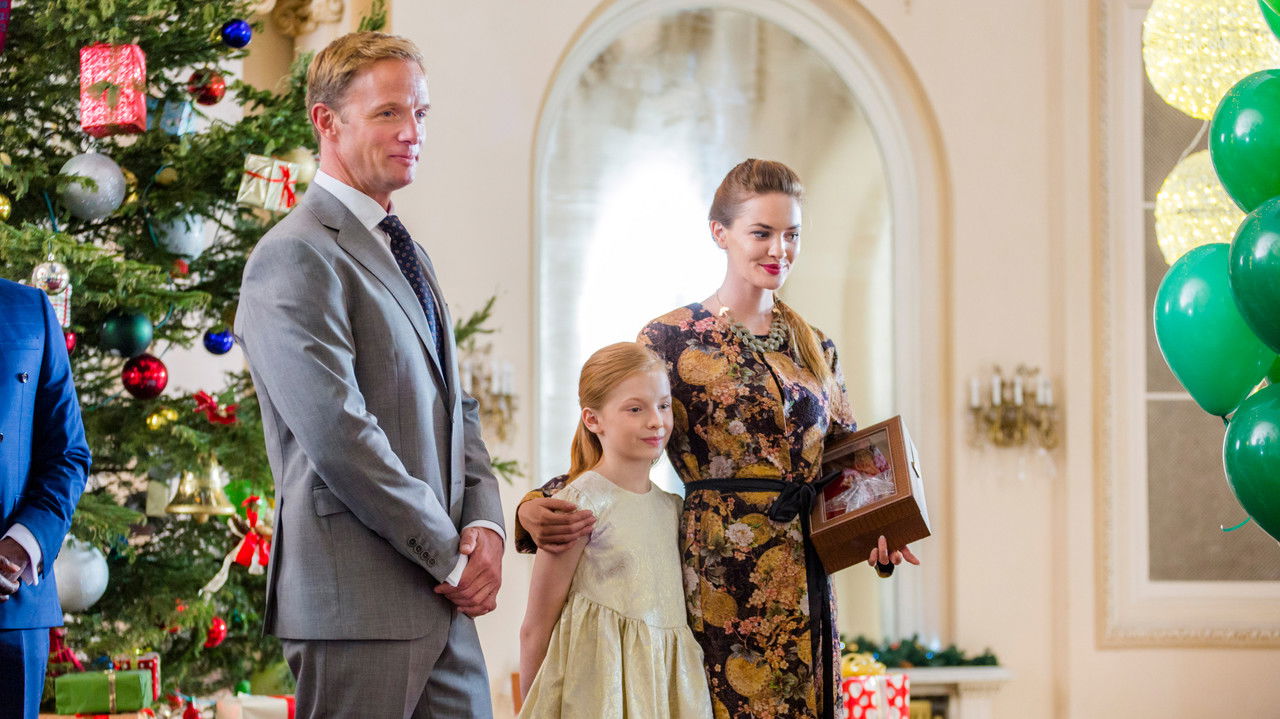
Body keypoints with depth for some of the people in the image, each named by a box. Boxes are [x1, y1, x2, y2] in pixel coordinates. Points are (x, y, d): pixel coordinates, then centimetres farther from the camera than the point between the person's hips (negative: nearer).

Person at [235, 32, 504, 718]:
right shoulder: (296, 256, -11)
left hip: (443, 597, 8)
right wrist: (451, 556, -13)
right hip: (360, 601, -8)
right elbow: (339, 437, -19)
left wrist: (485, 527, 2)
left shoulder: (403, 250, 19)